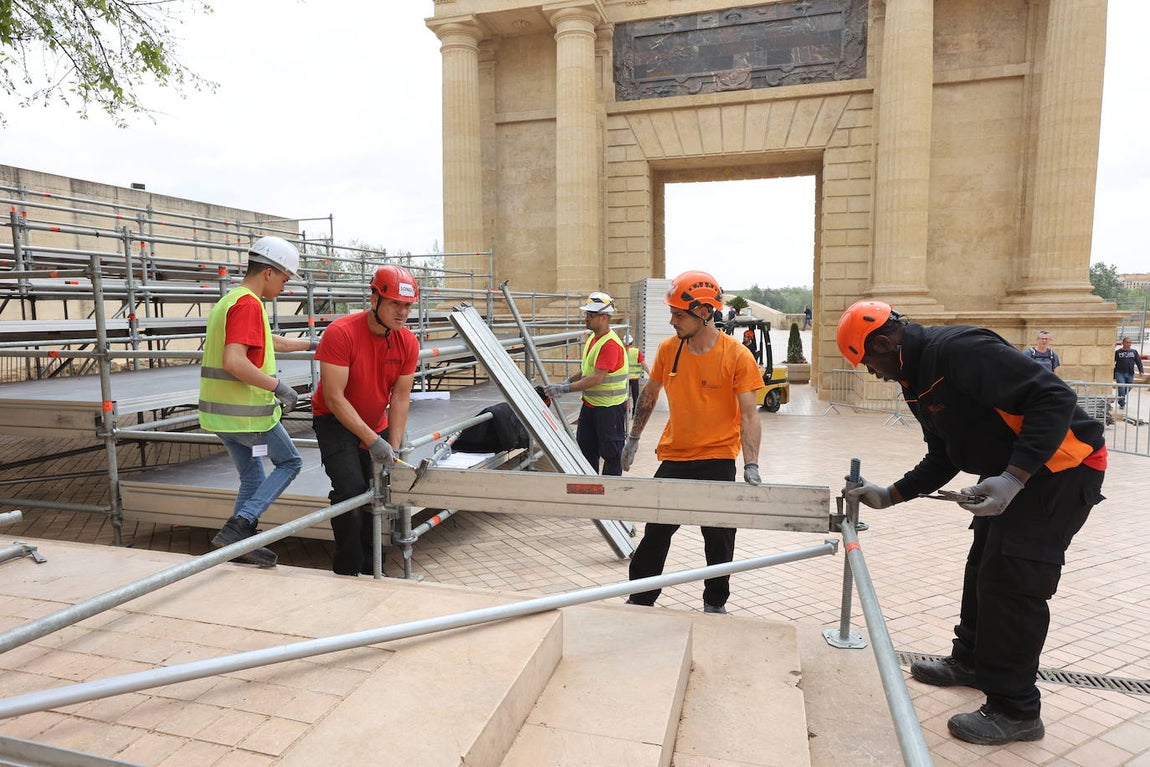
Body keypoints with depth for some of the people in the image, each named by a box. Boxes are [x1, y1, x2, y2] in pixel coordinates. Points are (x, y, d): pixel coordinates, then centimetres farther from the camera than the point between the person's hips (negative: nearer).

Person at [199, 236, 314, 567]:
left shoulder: (227, 300, 16)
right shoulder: (248, 304, -18)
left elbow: (266, 341, 30)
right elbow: (234, 361, -29)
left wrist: (310, 344, 34)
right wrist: (279, 386, -23)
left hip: (219, 412, 9)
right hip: (247, 412, -9)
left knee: (252, 478, 18)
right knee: (289, 463, 8)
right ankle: (238, 526, -3)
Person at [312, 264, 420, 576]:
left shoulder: (408, 342, -11)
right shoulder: (341, 333, -27)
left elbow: (400, 398, -10)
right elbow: (334, 397, -27)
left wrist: (394, 448, -17)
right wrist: (372, 440, -29)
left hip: (376, 425, 5)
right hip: (335, 422, -5)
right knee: (351, 490, -17)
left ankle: (369, 568, 23)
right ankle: (347, 571, 1)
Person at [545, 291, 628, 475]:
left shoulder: (611, 344, -21)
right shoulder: (592, 338, 10)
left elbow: (596, 378, -26)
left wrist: (566, 389, -26)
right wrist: (567, 381, 5)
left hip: (610, 407, -10)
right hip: (590, 405, 10)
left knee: (611, 454, 1)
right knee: (586, 450, 16)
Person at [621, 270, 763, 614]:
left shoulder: (737, 356, -13)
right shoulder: (668, 349, -2)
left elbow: (749, 414, -14)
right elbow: (650, 392, 12)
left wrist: (751, 465, -24)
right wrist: (634, 438, 16)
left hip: (717, 460, -3)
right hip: (674, 457, 3)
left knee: (719, 538, 11)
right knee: (655, 531, 11)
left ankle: (716, 603, 33)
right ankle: (640, 599, 27)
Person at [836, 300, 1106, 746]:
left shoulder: (960, 350, -26)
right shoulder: (916, 382, 6)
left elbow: (1054, 397, -29)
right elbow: (943, 459, 11)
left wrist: (1014, 476, -35)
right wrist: (889, 496, 4)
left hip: (1062, 467, -10)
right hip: (1010, 474, 10)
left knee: (1011, 582, -7)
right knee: (984, 565, 20)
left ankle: (1016, 712, 9)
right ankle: (970, 661, 39)